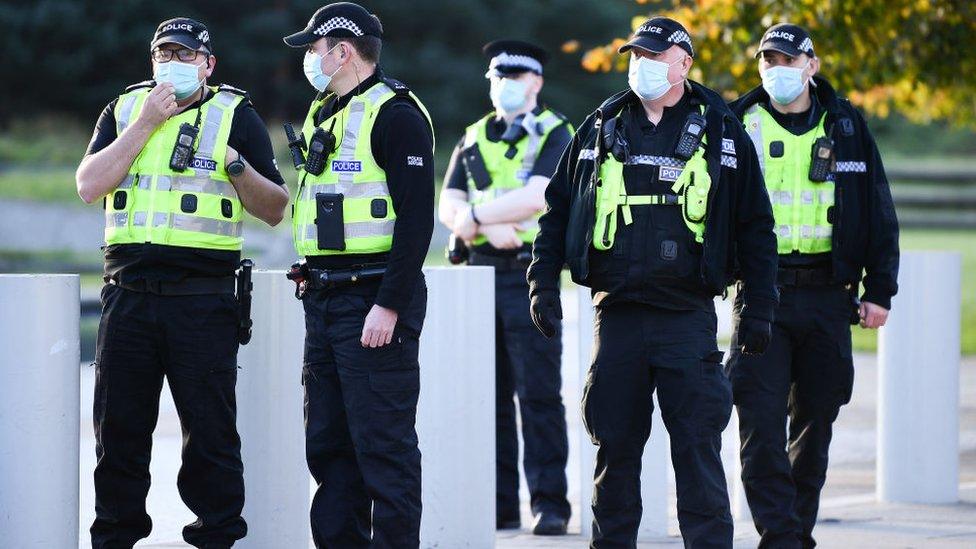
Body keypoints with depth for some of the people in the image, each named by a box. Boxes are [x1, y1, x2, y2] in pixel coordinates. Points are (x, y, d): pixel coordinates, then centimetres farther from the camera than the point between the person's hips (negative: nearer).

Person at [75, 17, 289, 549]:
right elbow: (89, 185, -2)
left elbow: (274, 211, 3)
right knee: (118, 426, 6)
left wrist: (236, 166, -15)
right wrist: (146, 123, -6)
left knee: (210, 428, -3)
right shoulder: (124, 110, 13)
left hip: (202, 299, -3)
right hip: (128, 291, 3)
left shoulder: (237, 116, 5)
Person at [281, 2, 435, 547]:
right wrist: (315, 291, 20)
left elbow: (416, 218, -18)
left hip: (375, 300, -10)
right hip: (325, 299, 10)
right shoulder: (324, 115, 18)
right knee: (327, 443, 11)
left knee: (384, 445, -8)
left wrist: (389, 306, -23)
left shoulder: (395, 114, -11)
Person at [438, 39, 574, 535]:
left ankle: (549, 504, -5)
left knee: (538, 396, -6)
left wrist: (476, 214, -6)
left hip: (529, 274, -5)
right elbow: (449, 207, 7)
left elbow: (535, 198, -15)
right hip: (481, 272, 6)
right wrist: (491, 228, -11)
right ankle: (499, 504, 11)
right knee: (489, 396, 7)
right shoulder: (474, 138, 16)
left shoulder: (554, 134, 0)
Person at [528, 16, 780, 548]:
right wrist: (543, 281, 7)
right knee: (614, 448, 6)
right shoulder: (601, 129, 11)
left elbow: (755, 228, 7)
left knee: (697, 448, -4)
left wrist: (758, 308, 2)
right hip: (617, 313, 2)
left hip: (687, 316, -2)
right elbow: (557, 209, 17)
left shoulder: (721, 132, 5)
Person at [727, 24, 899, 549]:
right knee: (761, 419, -11)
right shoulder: (741, 126, 4)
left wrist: (879, 289, 5)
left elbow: (879, 212, 11)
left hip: (827, 294, 2)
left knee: (815, 420, 8)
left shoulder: (845, 126, 8)